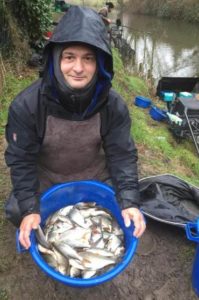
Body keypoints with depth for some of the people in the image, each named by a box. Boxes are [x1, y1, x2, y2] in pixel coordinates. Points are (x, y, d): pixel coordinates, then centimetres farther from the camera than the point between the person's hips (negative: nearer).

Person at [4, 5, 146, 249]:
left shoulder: (113, 105, -24)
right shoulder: (26, 105, -28)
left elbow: (122, 154, -17)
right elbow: (21, 158, -19)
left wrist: (130, 201, -26)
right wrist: (29, 208, -24)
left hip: (95, 175, 1)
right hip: (45, 178, 0)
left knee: (121, 212, 2)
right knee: (17, 212, -8)